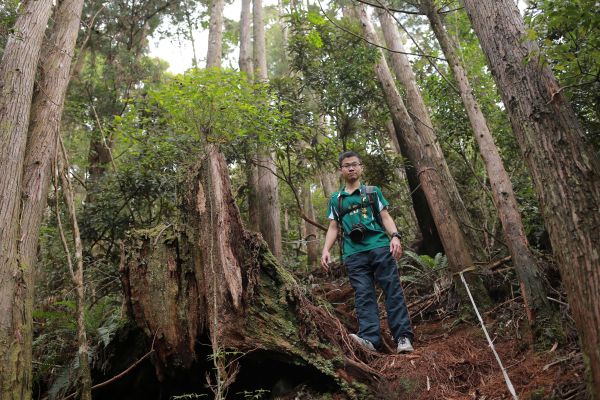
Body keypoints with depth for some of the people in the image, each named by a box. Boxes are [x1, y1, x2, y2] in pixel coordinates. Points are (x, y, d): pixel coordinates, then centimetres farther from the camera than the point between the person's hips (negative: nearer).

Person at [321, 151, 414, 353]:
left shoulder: (373, 191, 17)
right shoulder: (335, 199, 21)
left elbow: (385, 216, 9)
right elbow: (333, 227, 17)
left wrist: (395, 236, -9)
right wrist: (326, 249, 2)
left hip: (380, 247, -1)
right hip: (354, 254, 2)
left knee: (393, 290, -7)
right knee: (363, 295, -7)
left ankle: (404, 338, -7)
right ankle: (370, 338, -14)